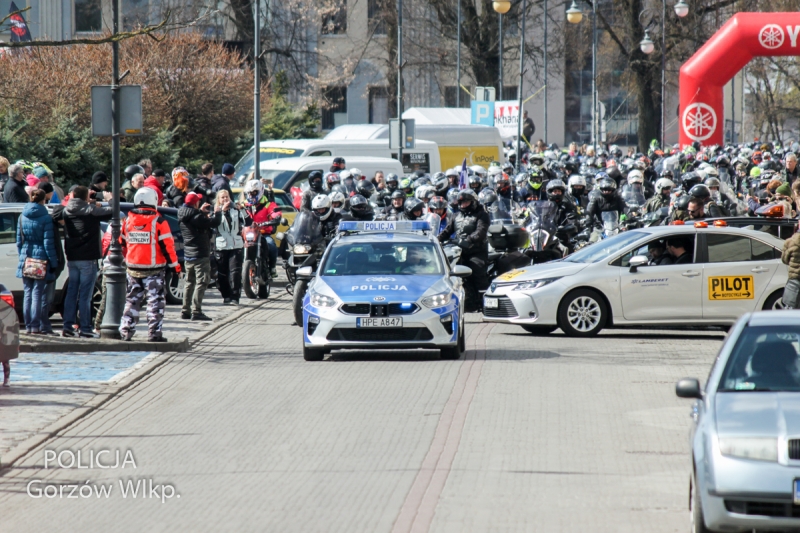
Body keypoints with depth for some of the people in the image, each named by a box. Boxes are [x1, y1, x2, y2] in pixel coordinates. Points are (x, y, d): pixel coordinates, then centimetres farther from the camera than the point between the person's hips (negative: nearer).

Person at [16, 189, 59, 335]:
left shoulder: (22, 217, 5)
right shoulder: (45, 218, -9)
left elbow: (19, 241, 9)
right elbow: (48, 243, -9)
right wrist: (53, 263, -4)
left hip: (25, 259, 4)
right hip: (41, 260, -4)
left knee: (28, 293, 10)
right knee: (38, 294, -1)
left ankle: (28, 326, 10)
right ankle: (35, 326, -3)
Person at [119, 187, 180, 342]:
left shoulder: (128, 220, 4)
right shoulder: (158, 221, -11)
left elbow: (122, 243, 14)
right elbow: (167, 245, -12)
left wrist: (125, 260, 28)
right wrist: (175, 264, -2)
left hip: (133, 268, 5)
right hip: (153, 269, -5)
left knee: (132, 300, 15)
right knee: (155, 301, 1)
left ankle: (126, 331, 11)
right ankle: (154, 333, -3)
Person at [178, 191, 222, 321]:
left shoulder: (183, 217, 6)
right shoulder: (196, 217, -20)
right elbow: (214, 223, -19)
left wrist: (201, 212, 23)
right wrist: (217, 212, -2)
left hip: (188, 255, 9)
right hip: (200, 255, -9)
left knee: (189, 283, 17)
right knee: (201, 283, -7)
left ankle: (185, 310, 18)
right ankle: (196, 311, -13)